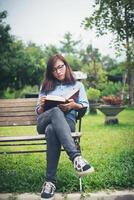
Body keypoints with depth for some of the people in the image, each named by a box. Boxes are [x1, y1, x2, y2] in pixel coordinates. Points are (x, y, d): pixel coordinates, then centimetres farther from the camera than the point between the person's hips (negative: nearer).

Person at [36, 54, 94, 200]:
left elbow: (85, 107, 11)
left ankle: (50, 181, -39)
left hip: (67, 121, -1)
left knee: (51, 130, -40)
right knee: (56, 111, -39)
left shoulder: (77, 85, 21)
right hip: (43, 122, 1)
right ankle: (76, 157, -52)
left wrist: (74, 105, -10)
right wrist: (42, 105, -3)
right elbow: (38, 112, 21)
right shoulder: (46, 86, 25)